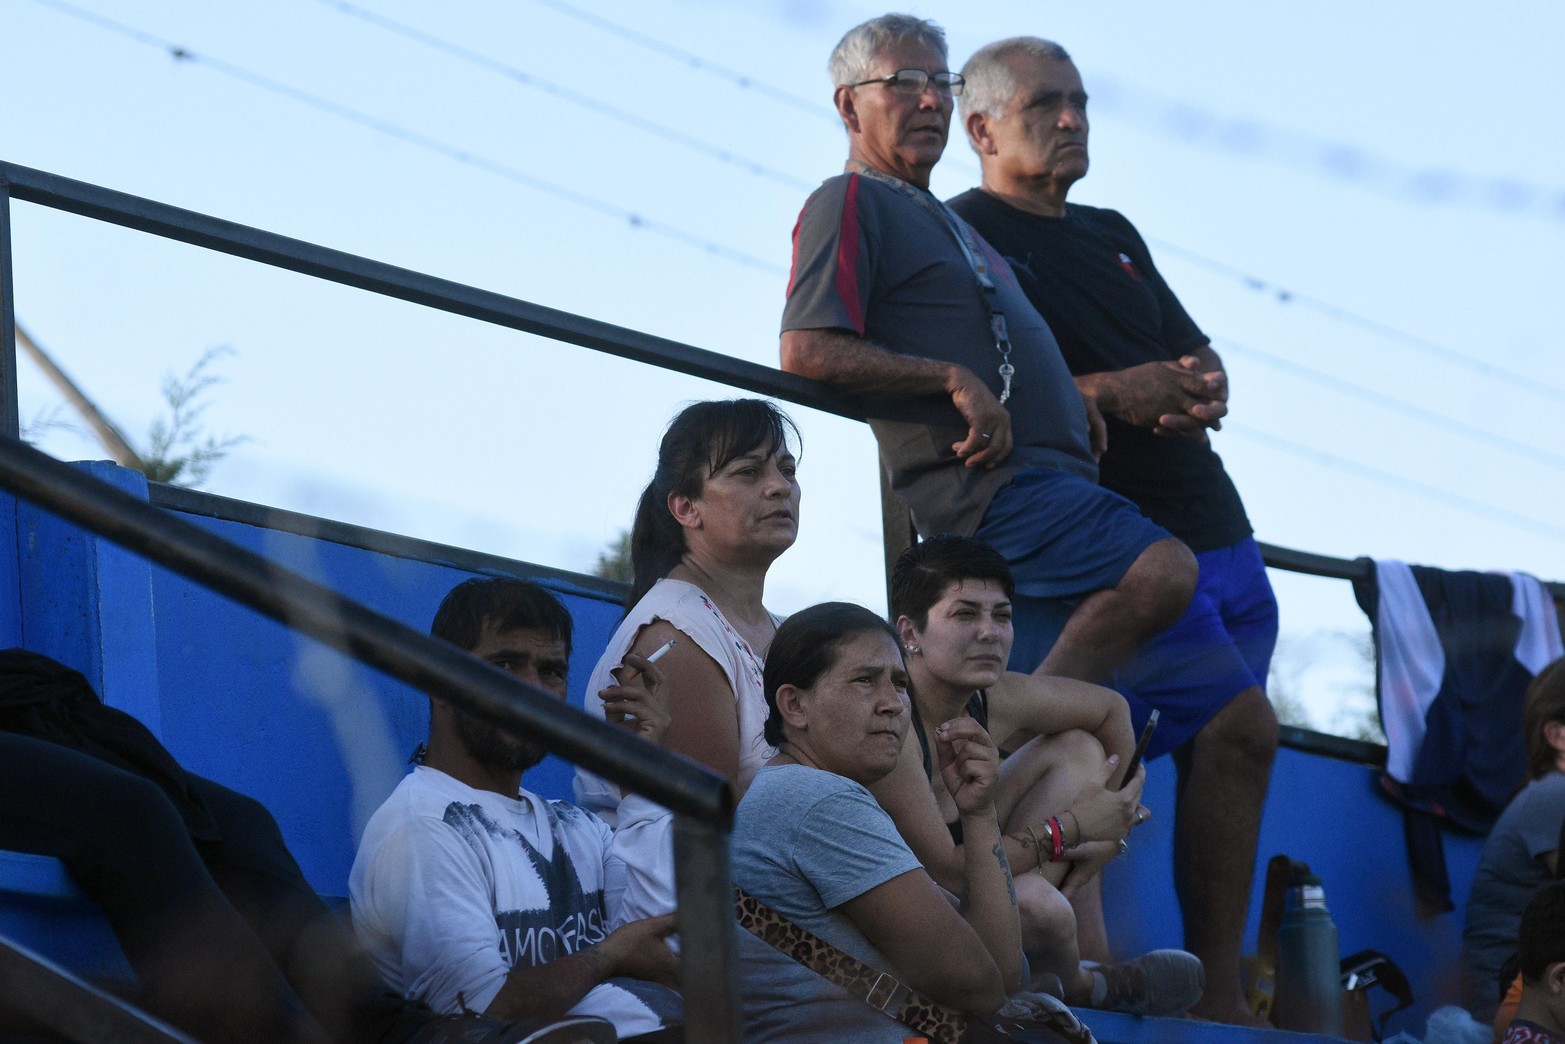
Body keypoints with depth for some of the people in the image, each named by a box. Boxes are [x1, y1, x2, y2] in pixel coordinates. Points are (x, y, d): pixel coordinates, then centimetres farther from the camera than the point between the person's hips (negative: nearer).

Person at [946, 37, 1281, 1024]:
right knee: (1239, 726, -19)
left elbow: (1200, 358, 21)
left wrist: (1202, 391, -3)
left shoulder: (1111, 234, 23)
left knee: (1216, 755, 2)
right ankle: (1220, 997, -13)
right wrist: (1109, 395, -22)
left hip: (1218, 531, 8)